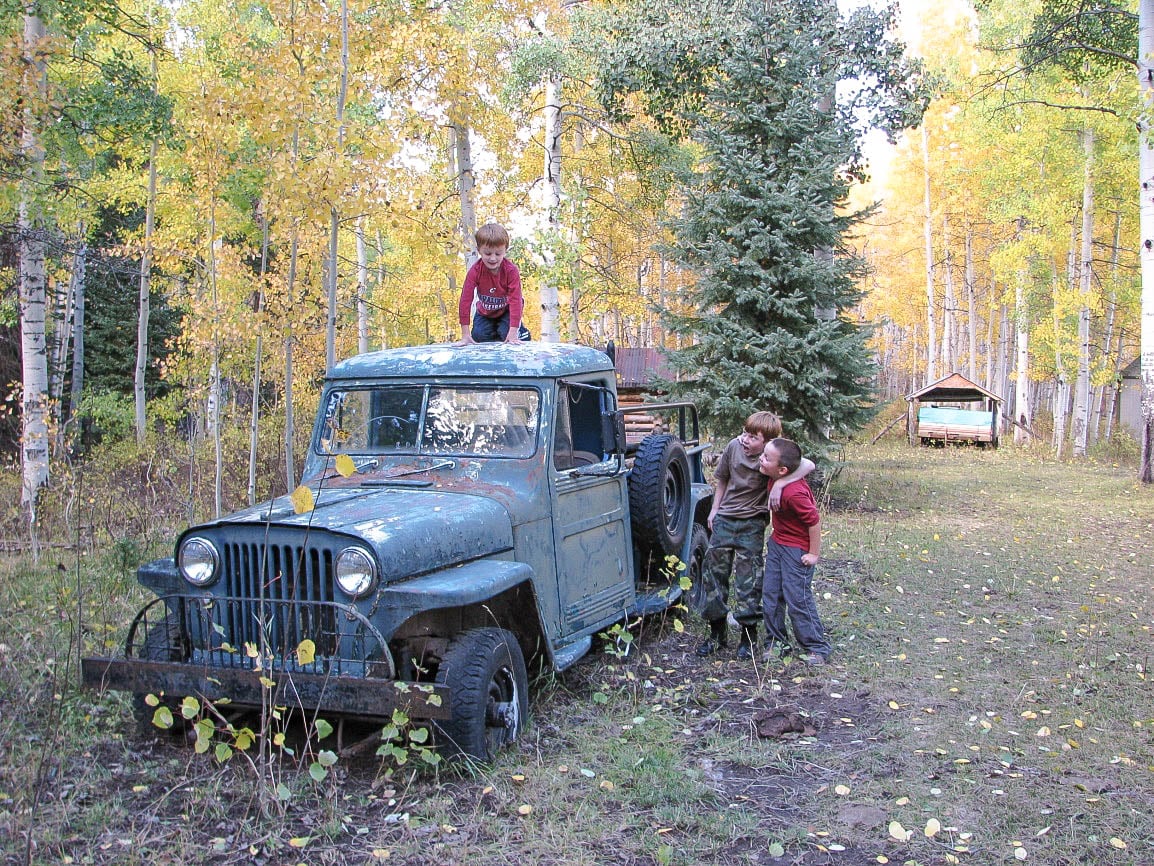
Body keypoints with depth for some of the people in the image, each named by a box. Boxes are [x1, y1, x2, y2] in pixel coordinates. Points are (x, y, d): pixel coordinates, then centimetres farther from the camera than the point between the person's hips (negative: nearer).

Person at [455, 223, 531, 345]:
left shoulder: (511, 270, -30)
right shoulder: (475, 271, -27)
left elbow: (515, 299, -32)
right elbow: (465, 299, -29)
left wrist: (513, 331, -40)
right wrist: (465, 334, -34)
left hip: (506, 311, -2)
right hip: (485, 312, 2)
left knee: (506, 333, -23)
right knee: (479, 336, -13)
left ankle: (521, 331, 12)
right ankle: (494, 330, 19)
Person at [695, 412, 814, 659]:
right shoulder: (734, 446, -5)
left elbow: (808, 466, -31)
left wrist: (779, 484, -41)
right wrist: (714, 510, 14)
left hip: (752, 525, -4)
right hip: (724, 520, 4)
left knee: (748, 579, -1)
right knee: (712, 571, 5)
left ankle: (749, 634, 15)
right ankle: (717, 632, 19)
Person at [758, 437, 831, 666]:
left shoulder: (793, 493, -31)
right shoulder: (776, 479, -6)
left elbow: (814, 520, -23)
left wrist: (814, 554, -15)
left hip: (797, 549, -9)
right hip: (777, 543, 9)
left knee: (798, 599, -3)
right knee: (770, 594, 9)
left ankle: (817, 648, 12)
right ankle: (777, 643, 21)